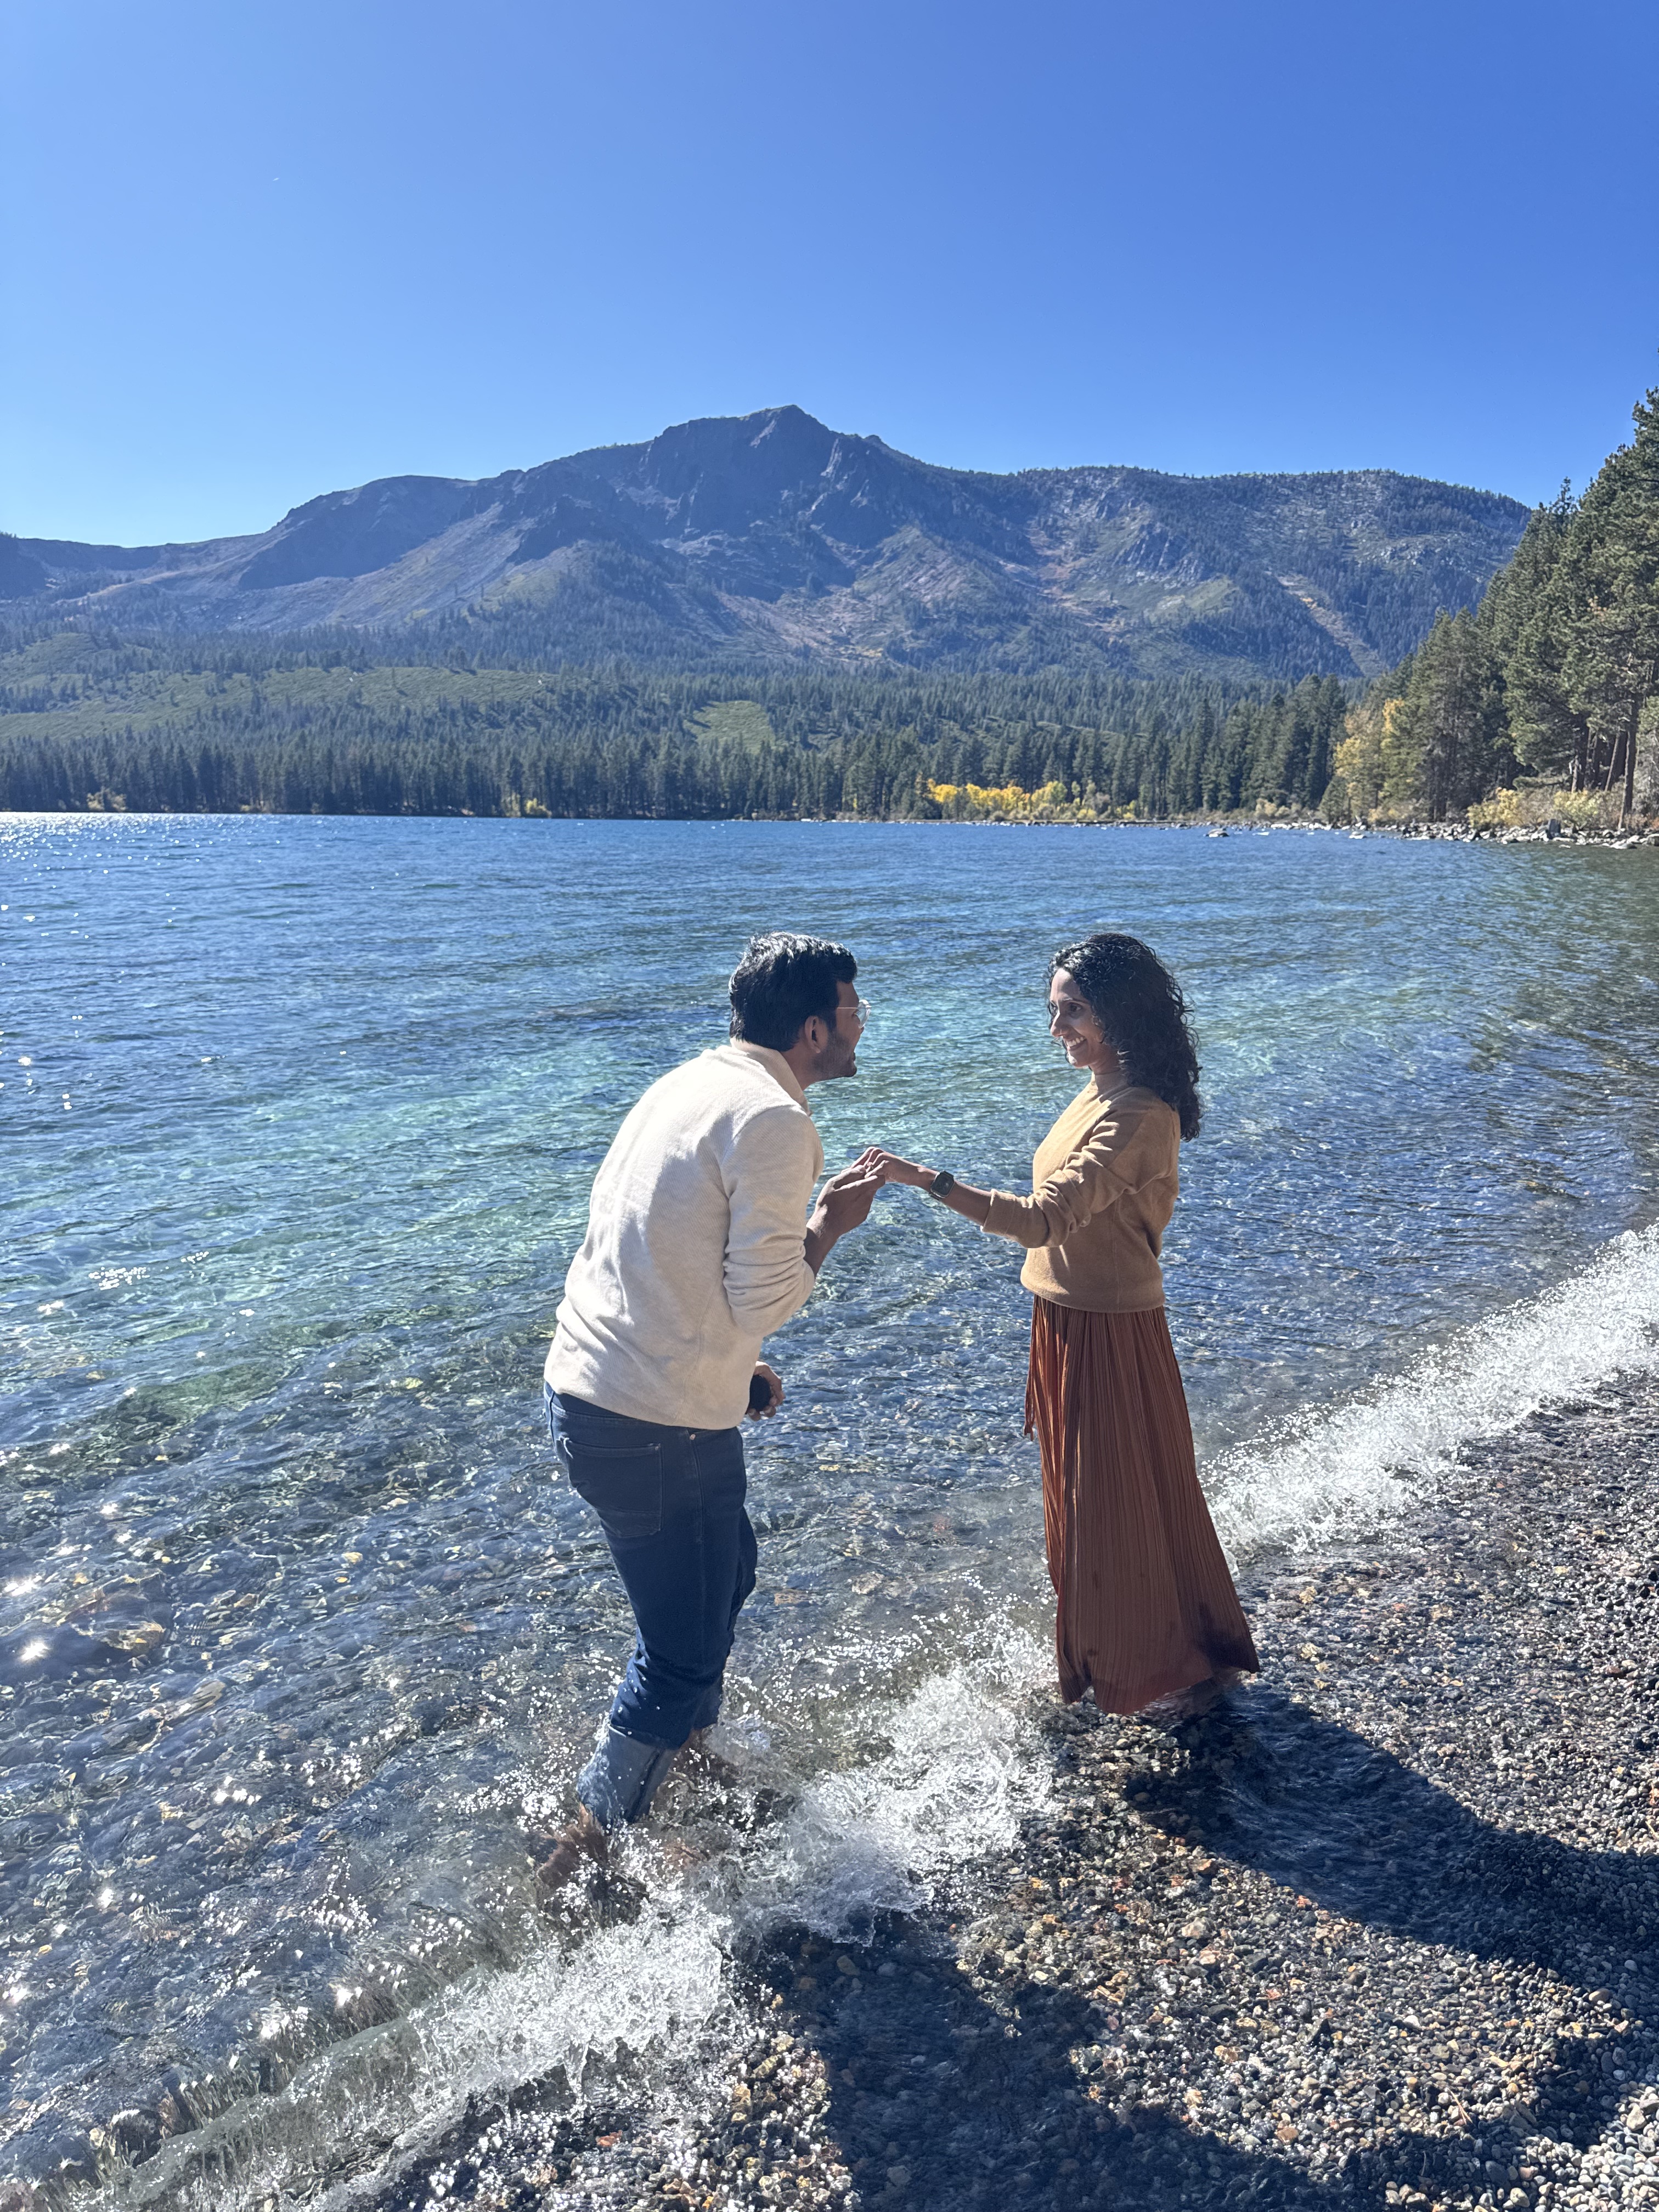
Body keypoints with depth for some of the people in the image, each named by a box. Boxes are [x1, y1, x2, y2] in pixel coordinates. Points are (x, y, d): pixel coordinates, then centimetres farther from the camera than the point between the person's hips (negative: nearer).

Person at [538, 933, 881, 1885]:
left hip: (586, 1390, 9)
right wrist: (831, 1223, -4)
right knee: (682, 1653, 9)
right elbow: (762, 1301, -20)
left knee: (724, 1573, 29)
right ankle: (588, 1856, 25)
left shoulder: (692, 1084, 10)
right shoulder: (774, 1121, -19)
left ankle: (689, 1759, 50)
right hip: (660, 1431, -9)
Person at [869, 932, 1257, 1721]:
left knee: (1129, 1502, 7)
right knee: (1083, 1499, 22)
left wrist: (928, 1178, -41)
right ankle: (1105, 1651, 42)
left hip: (1111, 1336, -9)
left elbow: (1044, 1218, -35)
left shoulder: (1140, 1117, -25)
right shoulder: (1101, 1095, 6)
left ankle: (1190, 1661, 30)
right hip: (1067, 1325, 9)